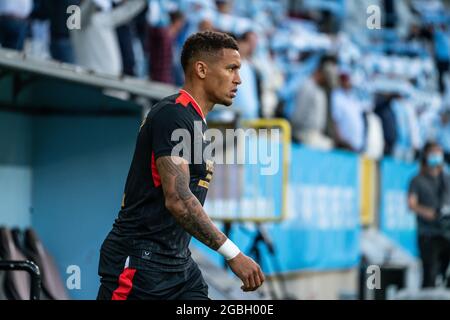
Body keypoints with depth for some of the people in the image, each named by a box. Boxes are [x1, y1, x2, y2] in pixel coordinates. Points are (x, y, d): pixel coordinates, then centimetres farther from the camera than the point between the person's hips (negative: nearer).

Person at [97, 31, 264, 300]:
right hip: (138, 265, -10)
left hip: (178, 265, 10)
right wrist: (233, 254, -27)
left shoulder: (198, 124, 16)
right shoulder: (173, 115, -15)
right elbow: (177, 200, -25)